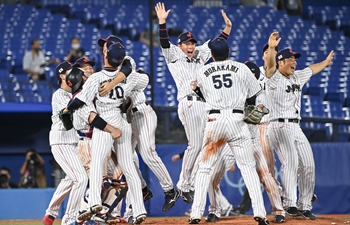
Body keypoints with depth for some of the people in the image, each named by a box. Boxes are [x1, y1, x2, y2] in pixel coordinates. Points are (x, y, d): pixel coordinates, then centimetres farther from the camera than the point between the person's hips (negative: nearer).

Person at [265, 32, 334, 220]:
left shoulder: (298, 77, 17)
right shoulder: (274, 78, -6)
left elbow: (312, 70, 36)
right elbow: (270, 65, -26)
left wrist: (326, 62, 51)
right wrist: (271, 48, -45)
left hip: (296, 127, 8)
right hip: (279, 126, -8)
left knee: (308, 165, 3)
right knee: (291, 162, -24)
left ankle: (305, 206, 12)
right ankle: (289, 204, -25)